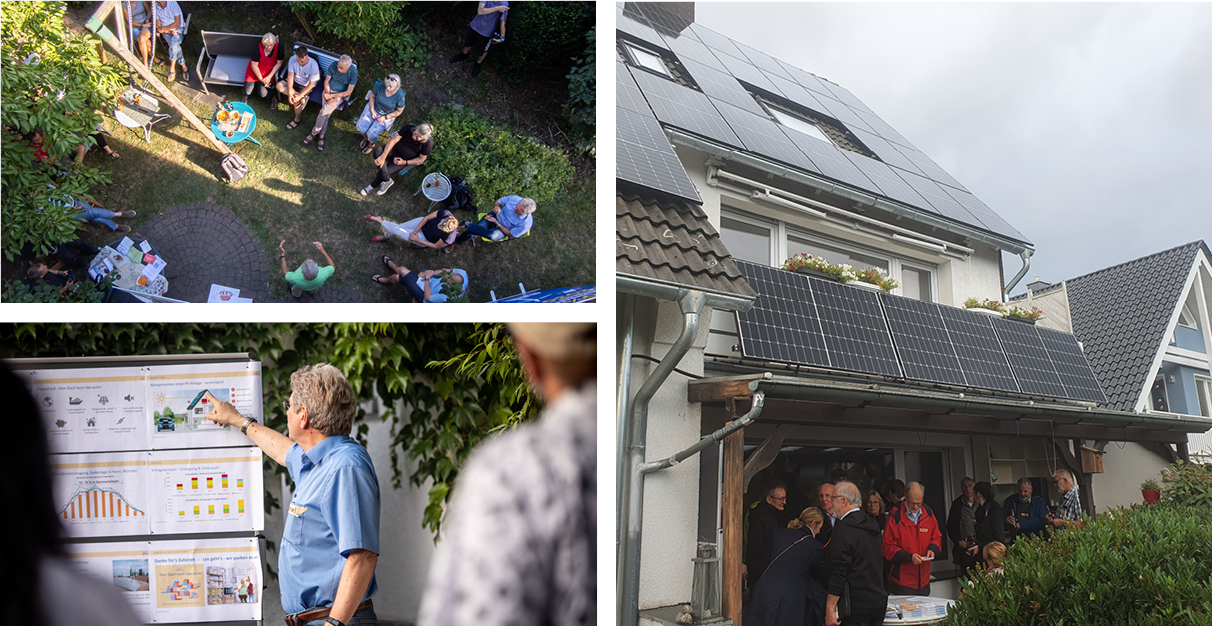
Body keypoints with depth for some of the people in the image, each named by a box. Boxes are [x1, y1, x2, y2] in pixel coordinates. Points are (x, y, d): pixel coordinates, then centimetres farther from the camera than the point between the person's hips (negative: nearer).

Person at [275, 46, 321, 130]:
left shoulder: (313, 66, -31)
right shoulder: (293, 59, -21)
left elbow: (311, 84, -24)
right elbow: (290, 76, -17)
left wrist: (299, 96, -26)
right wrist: (290, 93, -24)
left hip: (306, 86, -4)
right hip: (295, 82, 4)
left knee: (296, 102, -23)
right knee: (279, 86, -21)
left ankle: (297, 120, 7)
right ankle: (302, 99, -18)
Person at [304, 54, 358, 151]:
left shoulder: (353, 72, -19)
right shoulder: (334, 65, -11)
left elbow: (348, 92, -15)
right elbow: (326, 81, -1)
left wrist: (332, 96, -19)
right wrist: (329, 96, -15)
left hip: (340, 95, -2)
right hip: (329, 90, 2)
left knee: (324, 111, -22)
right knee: (326, 113, -19)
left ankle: (315, 132, -4)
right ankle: (321, 136, -8)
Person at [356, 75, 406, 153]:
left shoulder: (400, 96, -25)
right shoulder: (381, 85, -20)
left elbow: (399, 111, -11)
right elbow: (372, 96, -2)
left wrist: (385, 117, -17)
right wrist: (372, 111, -10)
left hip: (387, 115, -3)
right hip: (374, 108, 3)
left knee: (372, 133, -18)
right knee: (361, 126, -11)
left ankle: (371, 145, 19)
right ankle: (365, 139, 25)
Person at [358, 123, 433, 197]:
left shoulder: (428, 143, -27)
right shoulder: (408, 128, -25)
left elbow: (421, 159, -12)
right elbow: (393, 140, -24)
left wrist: (404, 162, -20)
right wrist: (383, 157, -30)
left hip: (407, 160, -3)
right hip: (396, 149, 3)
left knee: (384, 171, -17)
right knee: (378, 150, -26)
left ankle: (373, 185, 12)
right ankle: (387, 180, -24)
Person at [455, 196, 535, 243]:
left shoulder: (525, 224, -31)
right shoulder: (514, 198, -24)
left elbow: (510, 234, -17)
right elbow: (497, 202, -4)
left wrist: (496, 223, -23)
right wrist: (496, 207, -27)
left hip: (503, 229, -3)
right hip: (495, 215, 3)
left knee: (493, 235, -37)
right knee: (472, 231, -19)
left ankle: (469, 225, -15)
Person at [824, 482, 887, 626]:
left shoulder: (843, 529, -16)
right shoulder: (872, 524, 10)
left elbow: (838, 572, -18)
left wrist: (830, 608, -15)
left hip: (857, 607, -8)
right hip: (879, 601, 8)